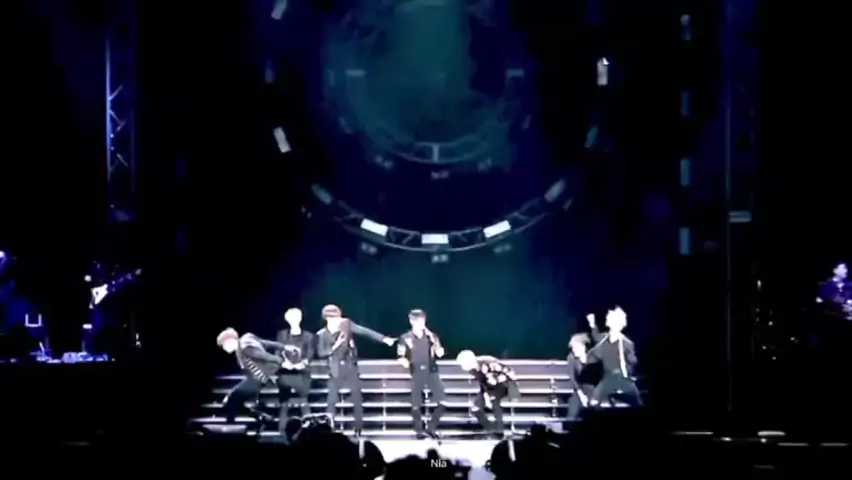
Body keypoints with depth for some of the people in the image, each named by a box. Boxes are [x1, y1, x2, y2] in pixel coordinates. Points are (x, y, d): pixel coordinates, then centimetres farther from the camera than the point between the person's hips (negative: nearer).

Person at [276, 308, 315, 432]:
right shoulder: (282, 335, 13)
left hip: (301, 374, -1)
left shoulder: (308, 336, 10)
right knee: (284, 404, -1)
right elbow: (278, 352, 3)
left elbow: (310, 354, 0)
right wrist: (283, 362, -17)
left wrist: (302, 363, -20)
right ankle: (282, 432, 2)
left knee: (303, 404, -9)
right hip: (285, 374, 1)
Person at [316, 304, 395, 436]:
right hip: (336, 371, -1)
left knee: (356, 399, 5)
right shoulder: (322, 335, -5)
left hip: (350, 368, 1)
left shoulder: (346, 324, -5)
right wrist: (334, 347, -20)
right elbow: (320, 353, -6)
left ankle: (358, 430, 15)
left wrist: (384, 339, -17)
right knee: (331, 401, -4)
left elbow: (365, 331, -10)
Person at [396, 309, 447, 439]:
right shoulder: (405, 338, 3)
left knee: (442, 402, -8)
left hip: (431, 372, 1)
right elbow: (401, 357, 2)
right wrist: (404, 362, -20)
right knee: (416, 405, -3)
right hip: (416, 373, -1)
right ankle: (419, 430, 10)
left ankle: (431, 427, 7)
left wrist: (433, 340, -13)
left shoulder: (431, 336, 8)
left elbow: (440, 354, -2)